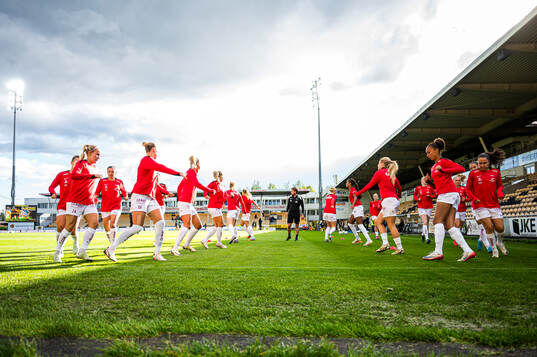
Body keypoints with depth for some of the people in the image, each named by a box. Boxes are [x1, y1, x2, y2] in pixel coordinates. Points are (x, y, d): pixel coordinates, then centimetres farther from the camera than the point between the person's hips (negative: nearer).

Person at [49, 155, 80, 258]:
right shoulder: (61, 175, 5)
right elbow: (52, 186, 9)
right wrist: (53, 193, -11)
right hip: (62, 206, 0)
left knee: (73, 230, -7)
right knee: (60, 227, -16)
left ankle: (75, 243, 27)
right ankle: (60, 250, 1)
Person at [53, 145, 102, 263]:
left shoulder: (94, 168, 19)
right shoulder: (81, 163, -3)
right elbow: (74, 175, -24)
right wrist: (93, 176, -26)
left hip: (89, 202, 6)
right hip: (75, 200, -6)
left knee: (94, 222, -14)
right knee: (69, 227, -2)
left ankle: (82, 252, -10)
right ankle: (57, 252, 16)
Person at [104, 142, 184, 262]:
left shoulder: (151, 161, 19)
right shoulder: (146, 160, -9)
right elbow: (160, 167, -24)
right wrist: (178, 173, -23)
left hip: (150, 198, 9)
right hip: (140, 196, -9)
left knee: (160, 222, -6)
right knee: (137, 227, -13)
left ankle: (157, 253, -2)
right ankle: (111, 249, -2)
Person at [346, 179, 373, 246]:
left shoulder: (353, 189, -6)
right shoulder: (351, 190, 20)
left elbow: (355, 197, -22)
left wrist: (353, 204, -38)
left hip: (357, 207, -10)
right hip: (355, 208, 10)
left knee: (360, 224, -17)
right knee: (350, 223, 13)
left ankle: (368, 240, -24)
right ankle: (357, 238, 14)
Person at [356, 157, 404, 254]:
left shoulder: (379, 172, -2)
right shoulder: (391, 174, 20)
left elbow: (369, 185, 2)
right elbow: (399, 188, 29)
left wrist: (358, 193, 13)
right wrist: (398, 195, 50)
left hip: (388, 200, -9)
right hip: (394, 200, 9)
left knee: (391, 225, -8)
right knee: (378, 221, 11)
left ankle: (400, 248, -7)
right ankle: (385, 244, 2)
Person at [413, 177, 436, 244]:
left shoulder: (430, 187, 2)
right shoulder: (418, 188, 2)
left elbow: (435, 194, 8)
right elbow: (414, 195, 16)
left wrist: (430, 196, -11)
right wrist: (417, 199, -3)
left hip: (429, 207, 2)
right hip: (421, 207, -2)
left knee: (426, 222, 9)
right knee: (425, 222, -16)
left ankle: (423, 234, 33)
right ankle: (427, 238, -20)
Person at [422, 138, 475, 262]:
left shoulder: (444, 161, 1)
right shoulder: (434, 167, 25)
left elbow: (461, 168, -12)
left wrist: (443, 170, -17)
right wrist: (429, 180, 13)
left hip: (448, 193, -9)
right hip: (448, 195, 9)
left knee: (438, 221, -13)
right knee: (449, 225, -2)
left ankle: (438, 251, -18)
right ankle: (467, 250, -9)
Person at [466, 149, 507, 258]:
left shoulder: (496, 172, 6)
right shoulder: (473, 173, 0)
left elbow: (499, 185, 16)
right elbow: (468, 189, 6)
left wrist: (500, 193, -5)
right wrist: (474, 198, -11)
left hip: (494, 204, 2)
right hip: (480, 205, -2)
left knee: (500, 228, 0)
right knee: (489, 226, -11)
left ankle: (500, 242, 33)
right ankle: (494, 250, 8)